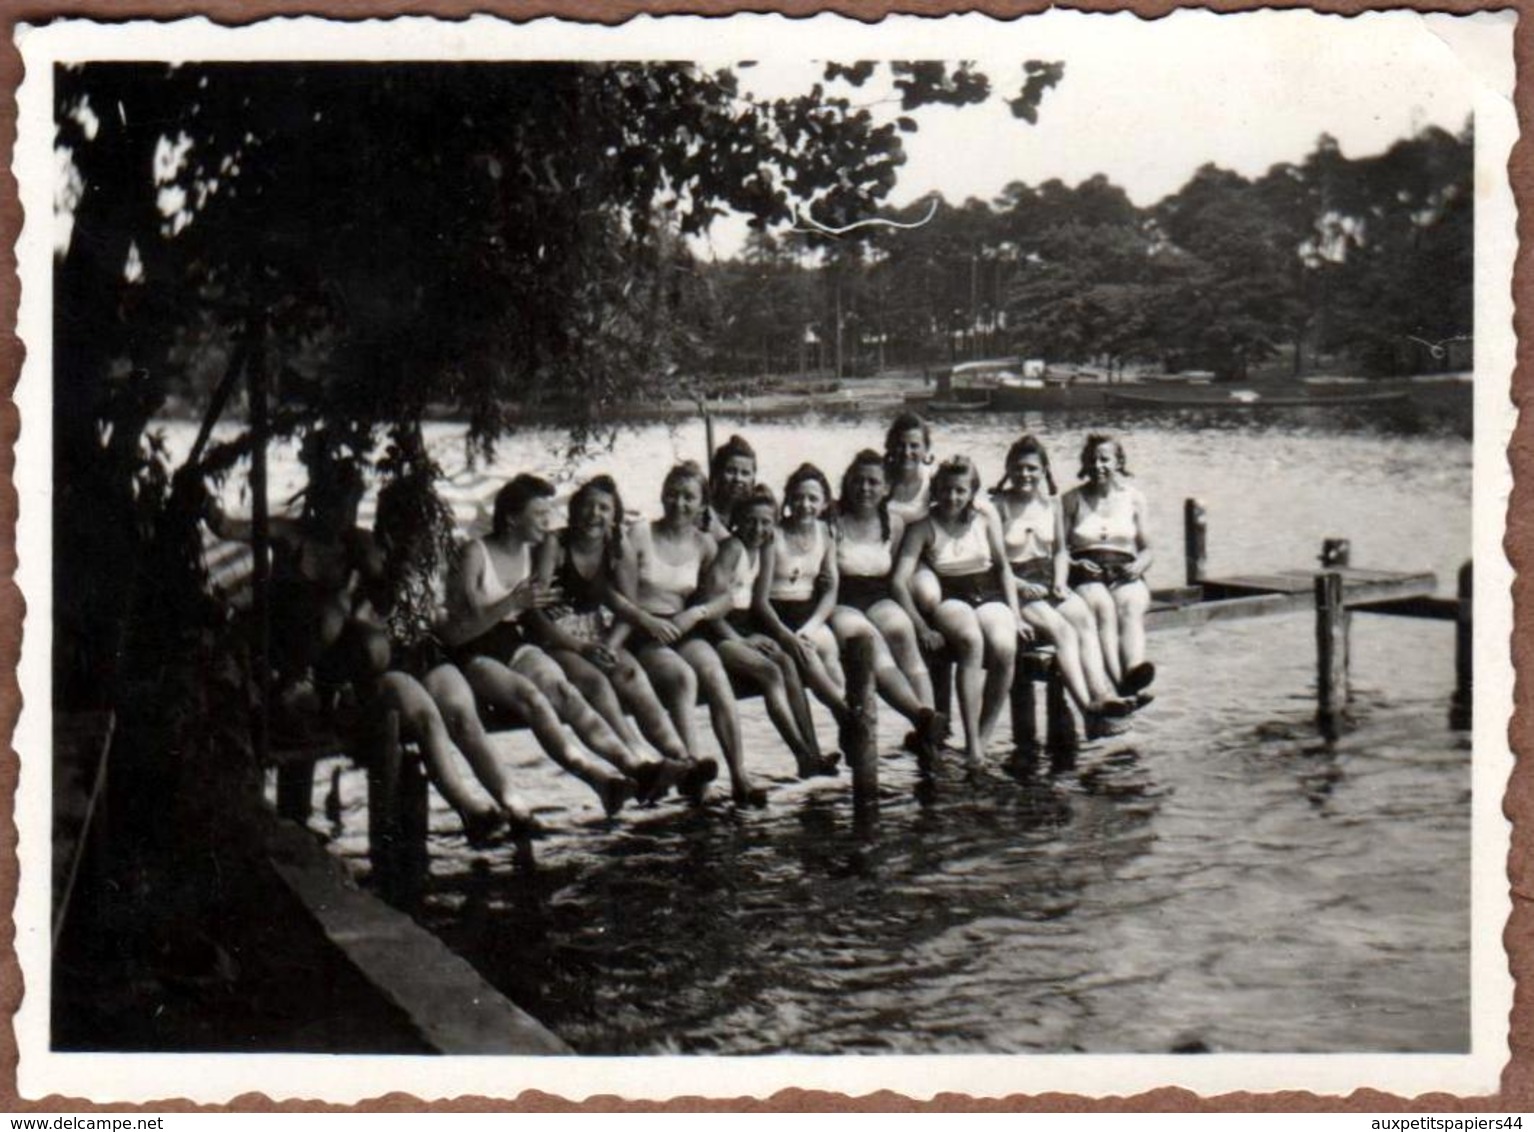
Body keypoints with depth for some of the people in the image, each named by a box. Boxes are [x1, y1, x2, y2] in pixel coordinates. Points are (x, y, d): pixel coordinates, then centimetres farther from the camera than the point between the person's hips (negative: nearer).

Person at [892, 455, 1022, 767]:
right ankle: (971, 741, -35)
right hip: (949, 600, -2)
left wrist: (1015, 615, 4)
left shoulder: (986, 519, 9)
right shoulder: (923, 527, 1)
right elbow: (899, 580, -7)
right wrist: (922, 628, -18)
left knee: (1004, 648, -32)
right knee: (972, 641, -37)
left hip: (990, 597, 2)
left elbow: (1003, 568, 14)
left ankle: (985, 736, -18)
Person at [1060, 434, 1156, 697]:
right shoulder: (1072, 500, 13)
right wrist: (1074, 564, -12)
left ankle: (1135, 673, -61)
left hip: (1125, 576, 2)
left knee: (1131, 607, -33)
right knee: (1103, 607, -35)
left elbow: (1147, 549, 18)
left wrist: (1139, 565, -5)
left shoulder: (1134, 498, 17)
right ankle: (1121, 683, -56)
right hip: (1086, 577, -2)